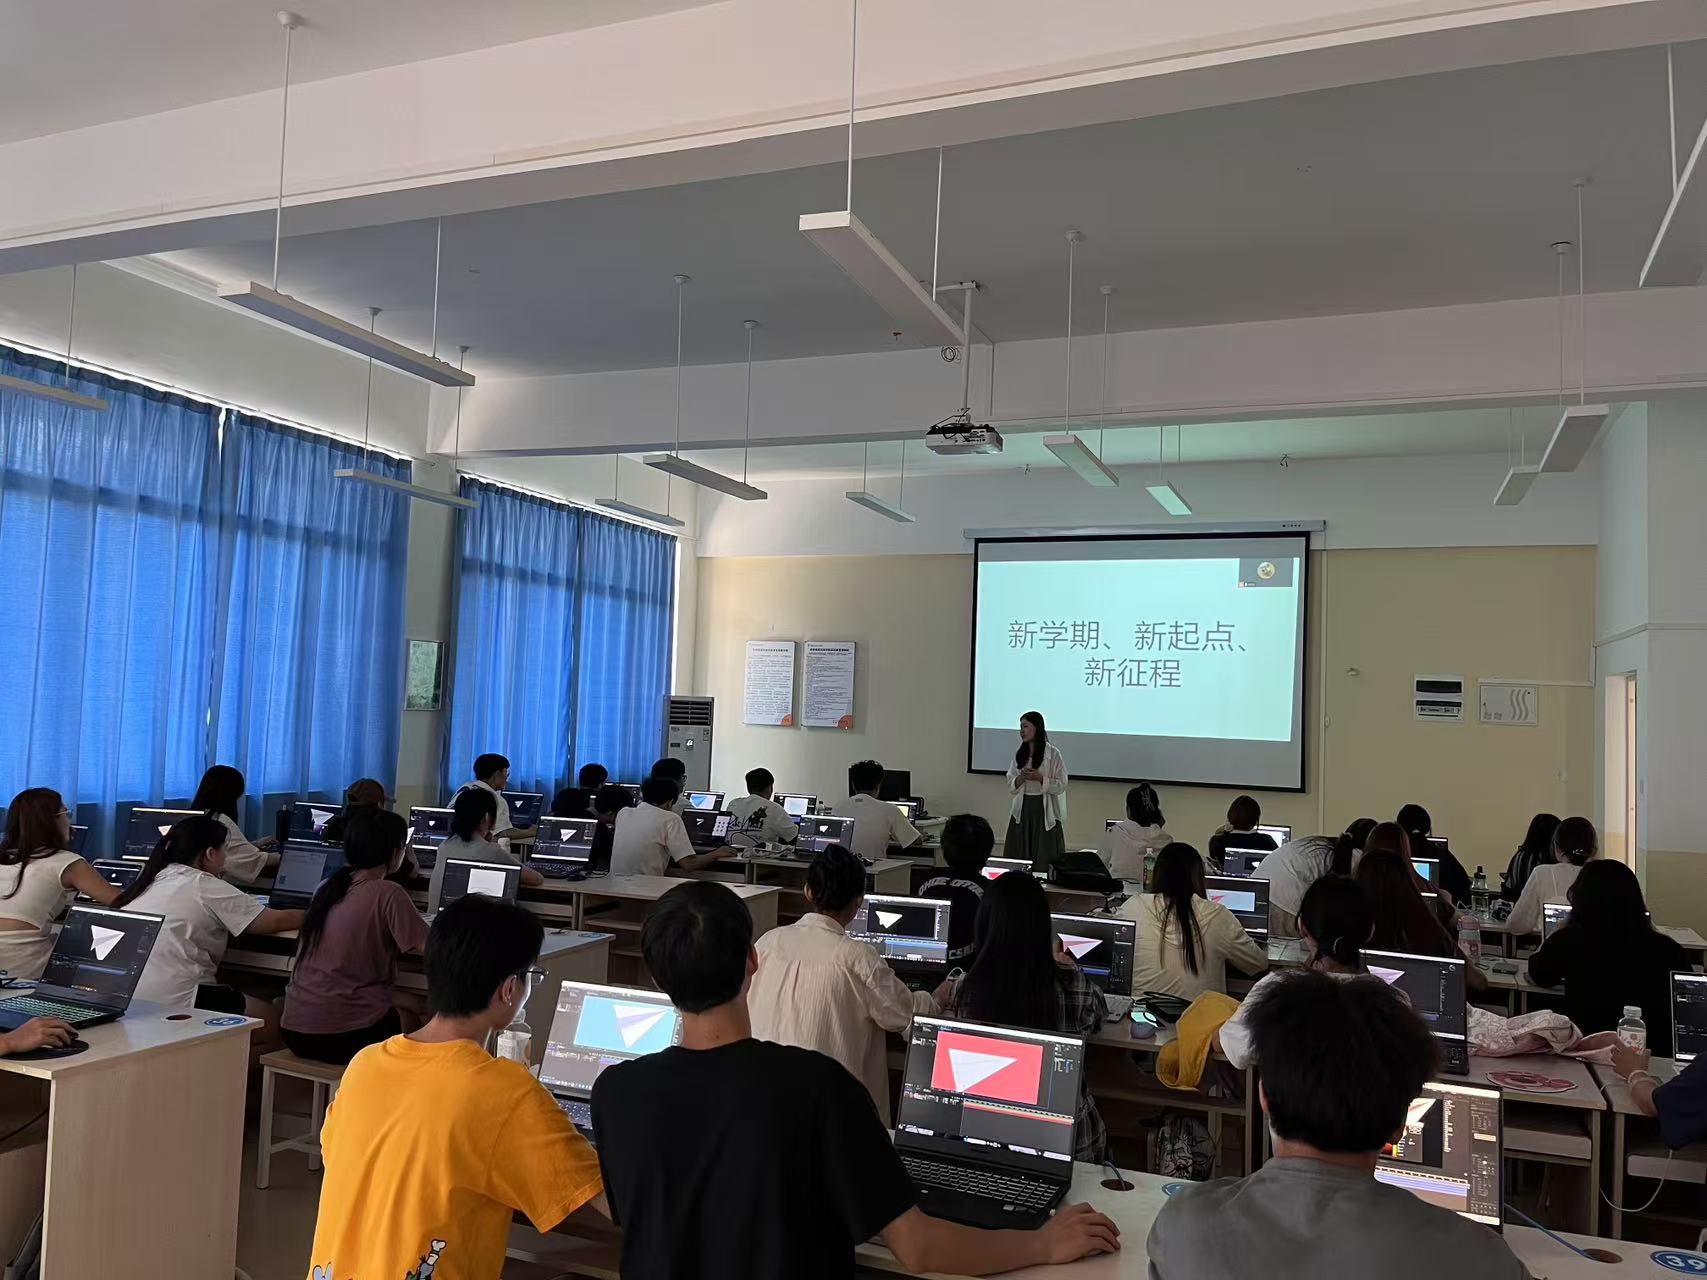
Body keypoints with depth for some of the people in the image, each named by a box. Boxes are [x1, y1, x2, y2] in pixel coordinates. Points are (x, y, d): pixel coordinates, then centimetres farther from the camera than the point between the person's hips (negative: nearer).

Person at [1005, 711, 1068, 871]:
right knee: (1018, 857, 4)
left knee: (1042, 862, -2)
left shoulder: (1052, 753, -6)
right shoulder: (1019, 752, 9)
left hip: (1045, 811, -4)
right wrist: (1021, 779, -10)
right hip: (1022, 809, 5)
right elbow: (1010, 784, 11)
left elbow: (1061, 785, -6)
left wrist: (1039, 778, -18)